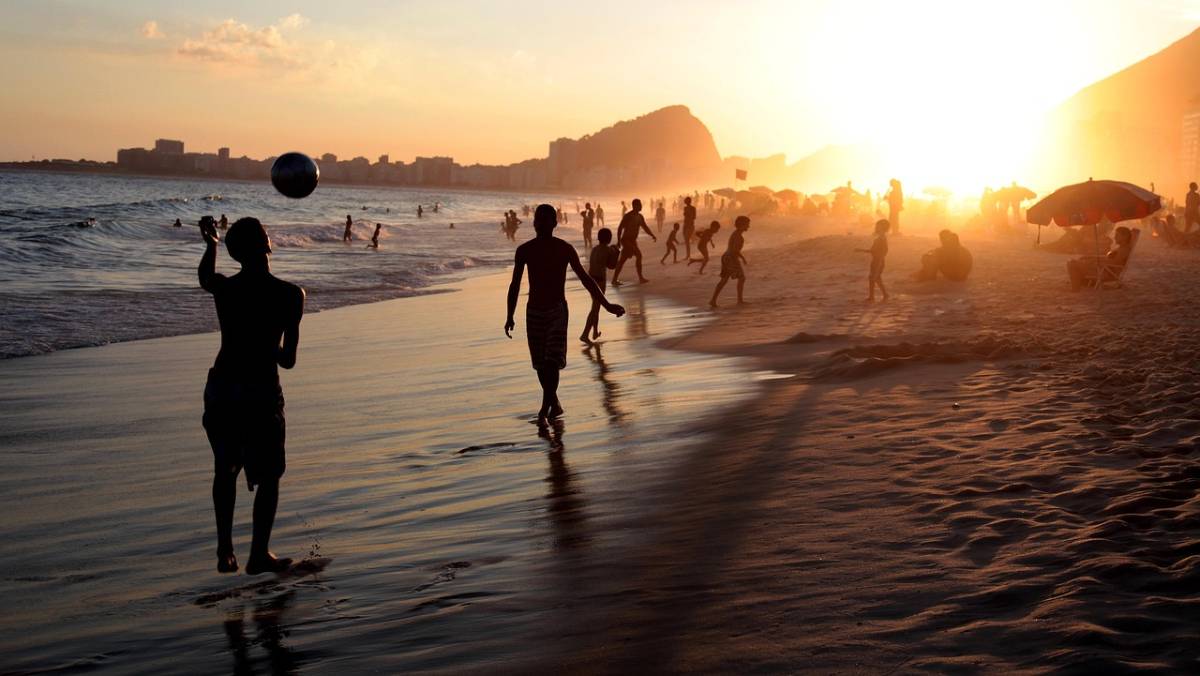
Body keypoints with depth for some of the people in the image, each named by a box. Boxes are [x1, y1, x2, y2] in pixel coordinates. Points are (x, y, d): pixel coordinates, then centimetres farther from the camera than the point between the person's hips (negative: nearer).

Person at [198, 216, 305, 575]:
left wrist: (211, 244, 38)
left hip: (221, 387, 4)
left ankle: (225, 552, 21)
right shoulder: (290, 294, -11)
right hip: (261, 391, -3)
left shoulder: (224, 288, -3)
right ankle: (259, 555, 15)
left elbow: (204, 277, 24)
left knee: (225, 470, 19)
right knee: (268, 476, 12)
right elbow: (288, 359, -7)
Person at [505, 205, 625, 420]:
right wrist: (510, 317, 8)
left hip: (557, 311, -2)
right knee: (540, 363, 6)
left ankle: (545, 407, -17)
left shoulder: (565, 249, -3)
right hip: (534, 311, 3)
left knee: (553, 359, -18)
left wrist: (606, 305, 2)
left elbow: (585, 278, 3)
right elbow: (515, 285, 9)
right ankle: (554, 405, 23)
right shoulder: (524, 250, 1)